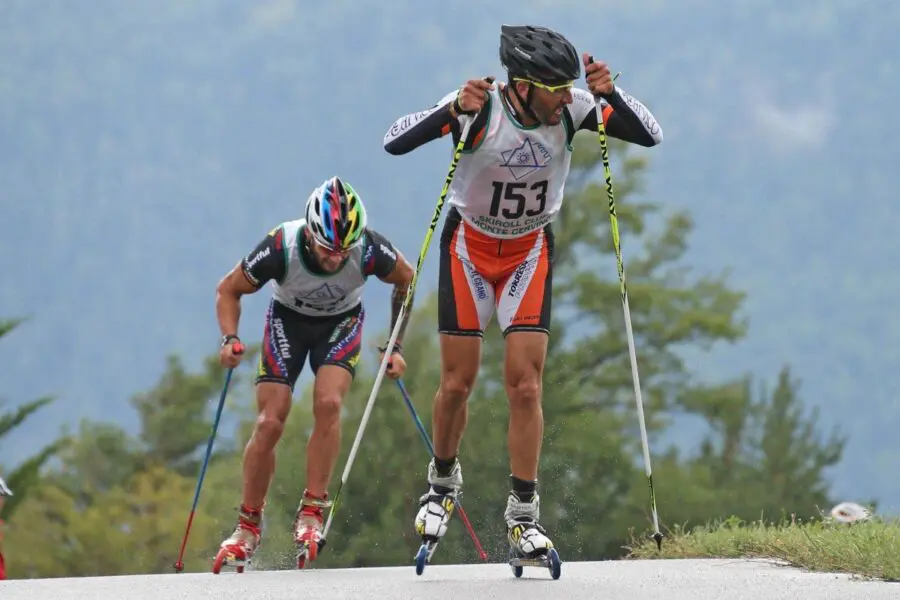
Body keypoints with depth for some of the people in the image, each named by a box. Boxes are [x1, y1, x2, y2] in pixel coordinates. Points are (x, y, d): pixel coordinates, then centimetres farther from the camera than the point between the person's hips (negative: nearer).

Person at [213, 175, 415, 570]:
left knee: (328, 403, -25)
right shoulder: (280, 248, -34)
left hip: (341, 322, 0)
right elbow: (228, 289, -15)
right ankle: (248, 525, 6)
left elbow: (405, 280, -8)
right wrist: (230, 338, -31)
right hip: (288, 319, 0)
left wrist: (395, 347, -7)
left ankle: (312, 511, -15)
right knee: (269, 423, -10)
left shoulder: (369, 250, -32)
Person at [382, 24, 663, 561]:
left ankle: (524, 515, -3)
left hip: (531, 250, 1)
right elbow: (394, 143, -32)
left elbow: (650, 135, -17)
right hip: (469, 247, -1)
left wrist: (610, 93, -33)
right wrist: (454, 110, -46)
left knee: (525, 386, -9)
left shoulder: (572, 109, -18)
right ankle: (444, 482, 28)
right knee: (457, 384, 1)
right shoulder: (480, 109, -26)